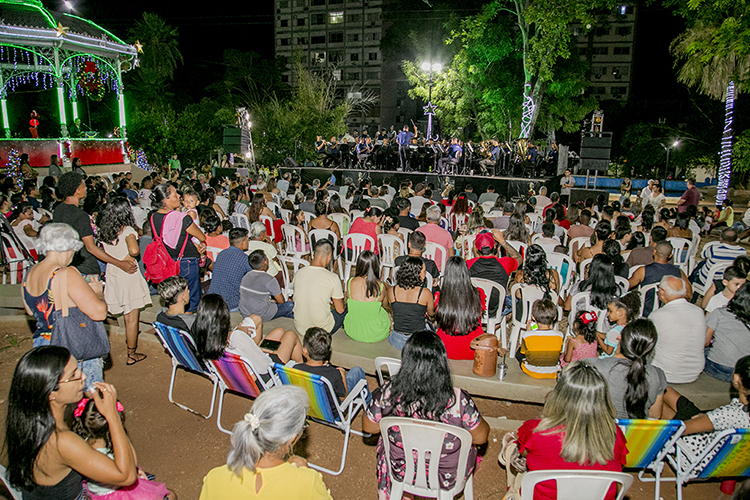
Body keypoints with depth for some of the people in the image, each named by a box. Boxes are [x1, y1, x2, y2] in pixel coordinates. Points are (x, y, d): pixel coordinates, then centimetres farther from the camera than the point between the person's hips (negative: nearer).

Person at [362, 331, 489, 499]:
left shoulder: (388, 393, -29)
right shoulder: (458, 400, -34)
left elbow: (368, 427, -10)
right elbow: (481, 437, -16)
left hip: (401, 472, 1)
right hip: (446, 478, -1)